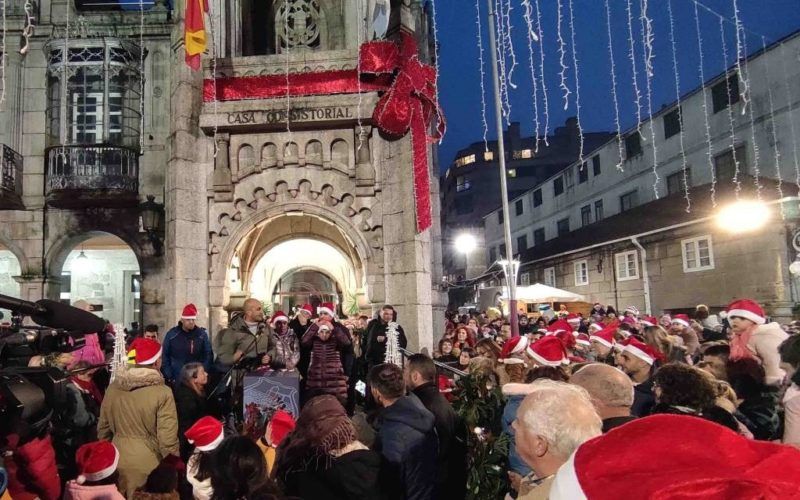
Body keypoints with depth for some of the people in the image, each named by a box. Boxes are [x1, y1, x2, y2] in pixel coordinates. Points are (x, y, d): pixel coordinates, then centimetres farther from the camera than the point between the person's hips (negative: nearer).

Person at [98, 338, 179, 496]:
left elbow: (103, 429, 9)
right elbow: (168, 439, -17)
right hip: (148, 462, -5)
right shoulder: (162, 393, -18)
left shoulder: (113, 387, -2)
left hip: (118, 460, 5)